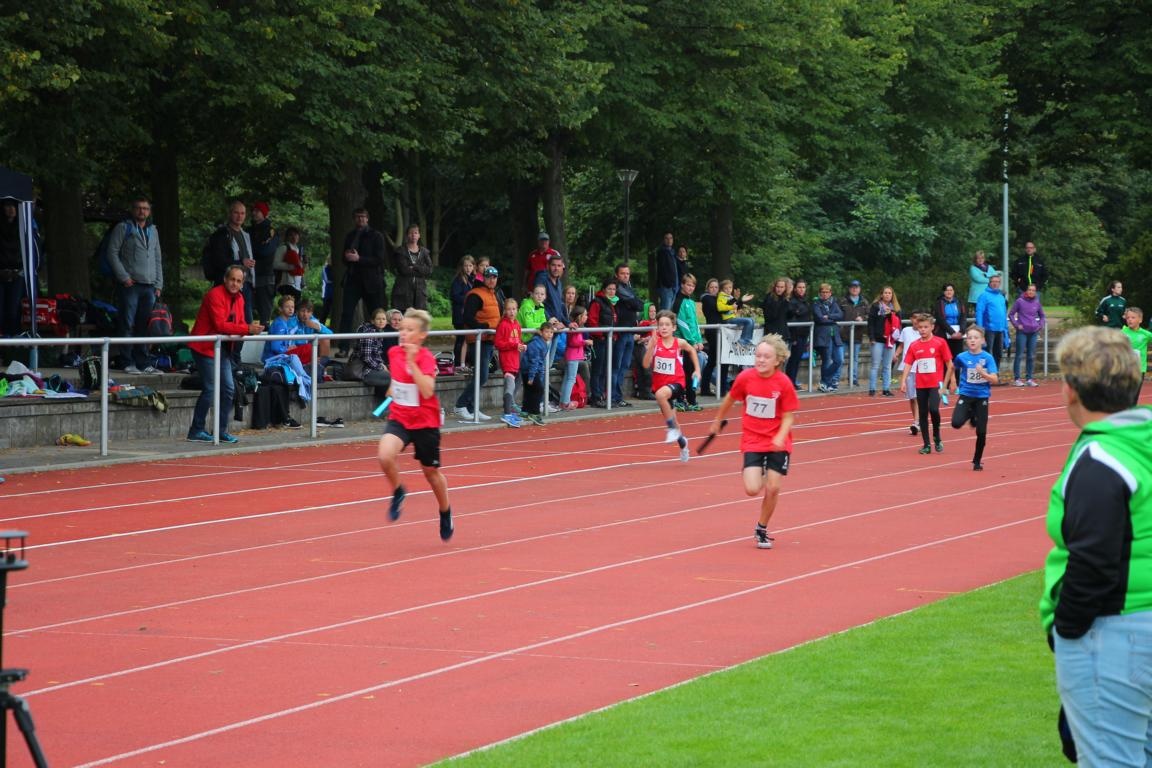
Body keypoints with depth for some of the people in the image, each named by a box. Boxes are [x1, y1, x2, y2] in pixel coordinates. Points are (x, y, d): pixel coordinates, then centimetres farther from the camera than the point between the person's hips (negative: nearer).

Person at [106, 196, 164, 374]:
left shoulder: (153, 230, 19)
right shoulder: (123, 229, 1)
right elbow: (112, 253, -5)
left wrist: (158, 285, 13)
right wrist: (124, 277, -12)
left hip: (149, 286, 5)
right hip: (129, 285, -5)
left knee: (145, 327, 7)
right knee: (127, 325, -6)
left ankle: (144, 363, 11)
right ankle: (128, 363, -4)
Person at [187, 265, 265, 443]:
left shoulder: (239, 298, 10)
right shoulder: (215, 295, -16)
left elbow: (239, 325, 10)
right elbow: (220, 325, -24)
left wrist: (252, 328, -13)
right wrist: (248, 329, -27)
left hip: (223, 348, 9)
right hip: (205, 347, -9)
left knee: (229, 389, 6)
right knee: (210, 389, -11)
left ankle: (221, 431, 14)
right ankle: (196, 432, -3)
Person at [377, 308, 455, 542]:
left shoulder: (426, 358, -17)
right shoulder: (394, 353, -1)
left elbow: (427, 391, -33)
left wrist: (412, 362, -36)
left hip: (425, 423, -3)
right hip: (399, 419, 3)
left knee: (431, 471, 13)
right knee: (384, 455, -26)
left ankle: (445, 513, 39)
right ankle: (398, 492, 3)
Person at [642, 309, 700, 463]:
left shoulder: (679, 343, -8)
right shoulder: (654, 342, -8)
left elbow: (692, 350, 15)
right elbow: (646, 364, -17)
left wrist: (697, 370, 12)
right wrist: (652, 345, -26)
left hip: (676, 383, -3)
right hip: (659, 384, 3)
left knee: (661, 394, -37)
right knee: (669, 418, 14)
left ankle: (673, 428, -22)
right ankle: (682, 444, 42)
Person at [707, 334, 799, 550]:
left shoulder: (784, 383, -14)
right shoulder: (745, 378, -9)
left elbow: (789, 417, -10)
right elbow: (730, 399, 10)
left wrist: (780, 437, -28)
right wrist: (717, 422, 23)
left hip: (777, 444, -1)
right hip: (752, 441, 1)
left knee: (772, 488, -4)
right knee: (752, 489, -13)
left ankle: (762, 529, 19)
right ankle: (760, 477, 25)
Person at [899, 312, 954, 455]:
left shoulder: (939, 343, -4)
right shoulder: (914, 346, 6)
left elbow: (949, 364, -1)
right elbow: (908, 364, 5)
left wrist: (945, 383, -4)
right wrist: (903, 381, -9)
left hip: (935, 384, -4)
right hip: (921, 385, 4)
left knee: (933, 409, -21)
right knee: (923, 414, 6)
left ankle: (937, 436, 2)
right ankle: (926, 445, 13)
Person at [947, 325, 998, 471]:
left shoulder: (987, 358, -8)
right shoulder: (962, 357, -5)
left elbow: (995, 380, -14)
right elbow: (953, 367, 18)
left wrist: (983, 373, -29)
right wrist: (954, 382, 13)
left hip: (982, 397, 0)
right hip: (965, 395, 0)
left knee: (981, 432, 1)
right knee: (956, 423, -21)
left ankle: (977, 461, 21)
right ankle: (970, 415, 15)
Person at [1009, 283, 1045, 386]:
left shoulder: (1036, 302, 7)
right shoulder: (1020, 301, -4)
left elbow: (1042, 316, 20)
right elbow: (1011, 314, 0)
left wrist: (1040, 326, 6)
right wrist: (1016, 325, -9)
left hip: (1033, 332, 4)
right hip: (1022, 332, -4)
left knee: (1031, 356, 7)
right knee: (1019, 355, -4)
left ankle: (1030, 379, 13)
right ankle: (1017, 379, 0)